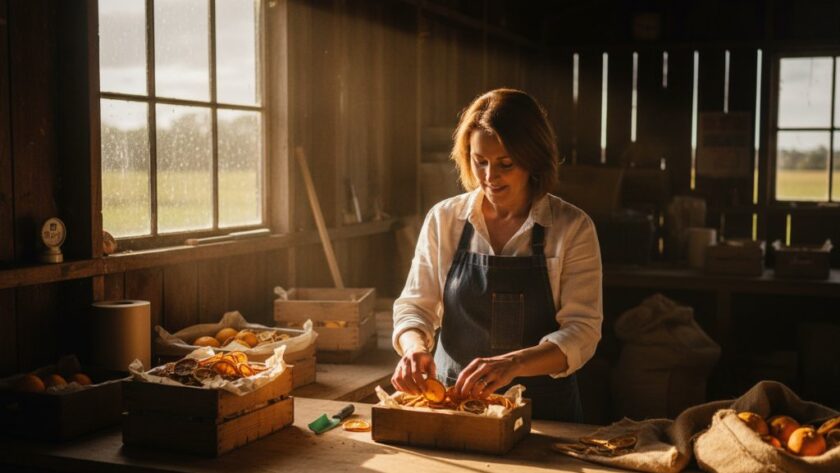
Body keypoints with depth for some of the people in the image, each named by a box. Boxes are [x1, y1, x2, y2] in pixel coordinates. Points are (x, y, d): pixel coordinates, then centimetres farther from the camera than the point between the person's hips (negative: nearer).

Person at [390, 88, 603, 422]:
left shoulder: (572, 228, -4)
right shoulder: (443, 219, 4)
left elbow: (582, 331, -9)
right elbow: (414, 306, 7)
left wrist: (512, 363, -26)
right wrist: (415, 347, -15)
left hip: (543, 409, -1)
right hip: (452, 402, 2)